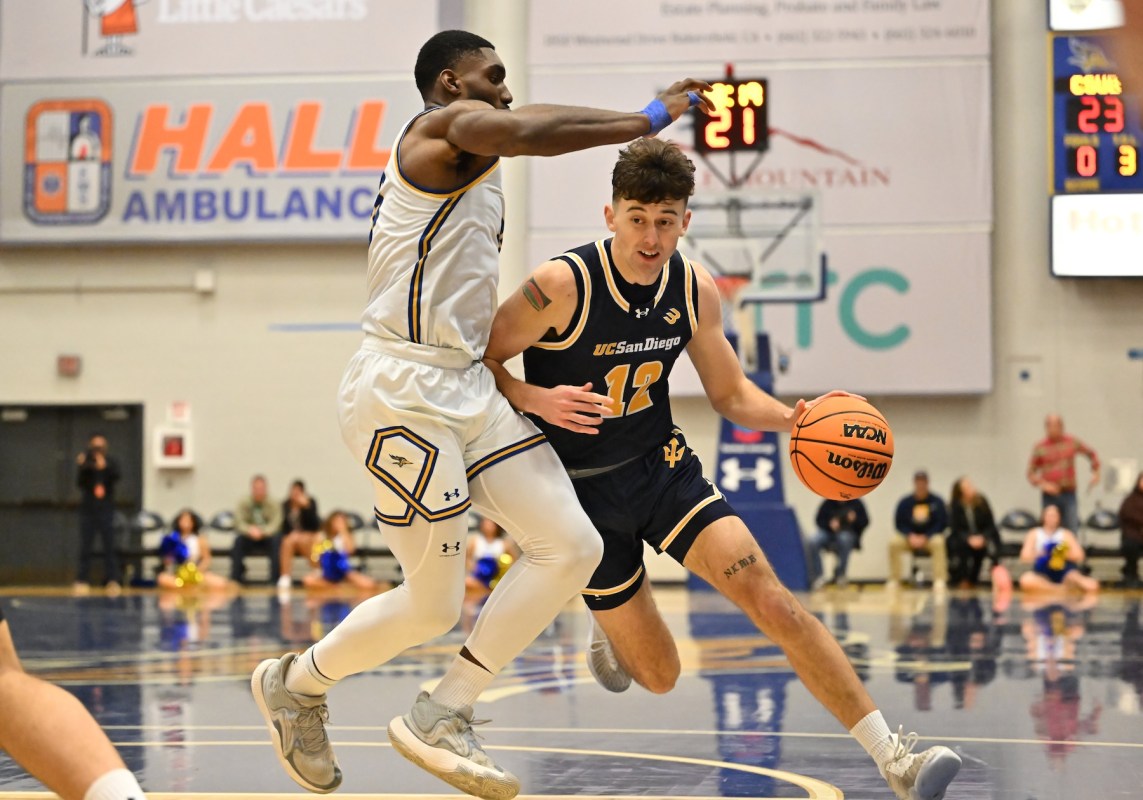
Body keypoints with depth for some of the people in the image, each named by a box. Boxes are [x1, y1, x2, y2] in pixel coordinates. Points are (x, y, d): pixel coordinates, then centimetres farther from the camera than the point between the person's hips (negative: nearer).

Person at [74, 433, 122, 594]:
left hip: (106, 510, 0)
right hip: (87, 510, 0)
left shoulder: (110, 462, 1)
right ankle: (82, 580, 6)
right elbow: (79, 483, -8)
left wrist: (104, 467, -33)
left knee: (109, 547, -5)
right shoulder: (85, 462, 1)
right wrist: (81, 467, -25)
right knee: (86, 548, 2)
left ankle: (112, 580, -5)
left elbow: (116, 476, -16)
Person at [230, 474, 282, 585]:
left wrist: (262, 532, -38)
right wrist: (250, 530, -38)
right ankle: (235, 578, -26)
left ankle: (275, 579, -29)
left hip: (266, 538, 0)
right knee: (238, 541, -32)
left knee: (275, 540, -33)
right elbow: (239, 523, -15)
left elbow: (275, 523, -18)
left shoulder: (273, 504, -8)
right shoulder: (243, 503, -6)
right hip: (248, 539, 1)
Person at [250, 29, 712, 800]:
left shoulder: (470, 170, 24)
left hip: (466, 386, 10)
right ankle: (295, 684, 22)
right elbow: (526, 131, -29)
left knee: (573, 547, -1)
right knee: (433, 605, -4)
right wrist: (649, 119, -24)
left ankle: (440, 718, 6)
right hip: (403, 392, -10)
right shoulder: (448, 126, -6)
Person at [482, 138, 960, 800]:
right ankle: (607, 621, 44)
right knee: (659, 676, 5)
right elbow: (478, 361, -13)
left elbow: (731, 394, 7)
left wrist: (792, 418, -13)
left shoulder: (695, 288, -6)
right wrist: (536, 399, -31)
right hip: (582, 489, -3)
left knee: (773, 601, -17)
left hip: (663, 466, 3)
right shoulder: (562, 286, -22)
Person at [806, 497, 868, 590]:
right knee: (813, 541, -30)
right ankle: (818, 576, -22)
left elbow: (865, 522, -2)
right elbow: (819, 520, 1)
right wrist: (829, 524, -19)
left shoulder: (856, 503, -1)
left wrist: (854, 519, -23)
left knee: (845, 539, -40)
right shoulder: (828, 503, 2)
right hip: (829, 533, 1)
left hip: (849, 534, -1)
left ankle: (840, 574, -20)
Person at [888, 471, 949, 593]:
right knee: (894, 543, -27)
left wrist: (925, 538, -19)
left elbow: (942, 523, -7)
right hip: (910, 538, 2)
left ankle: (940, 581, -35)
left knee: (938, 543, -36)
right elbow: (900, 524, 2)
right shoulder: (905, 502, 2)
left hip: (931, 537, -2)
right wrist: (910, 536, -18)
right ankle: (894, 580, -19)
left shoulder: (937, 501, -3)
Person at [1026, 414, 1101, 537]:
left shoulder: (1072, 442, 4)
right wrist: (1042, 484, -14)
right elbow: (1031, 473, 2)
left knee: (1072, 530, -6)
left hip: (1069, 494, 1)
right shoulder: (1040, 447, -1)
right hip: (1049, 496, -1)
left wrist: (1095, 472, 10)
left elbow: (1091, 454, 20)